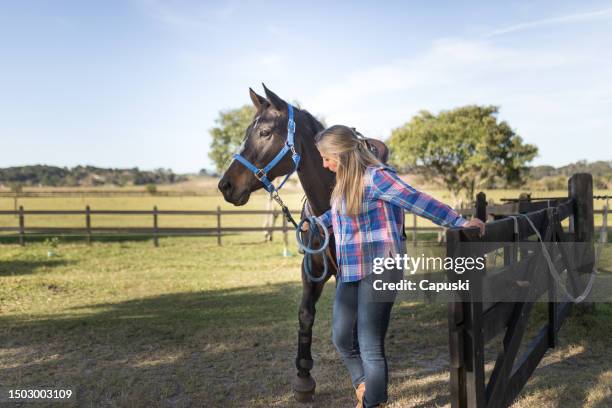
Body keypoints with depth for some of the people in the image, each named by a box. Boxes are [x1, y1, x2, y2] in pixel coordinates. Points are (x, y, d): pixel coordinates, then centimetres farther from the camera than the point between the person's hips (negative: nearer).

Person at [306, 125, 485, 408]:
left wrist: (459, 222, -20)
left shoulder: (374, 177, -15)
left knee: (370, 347, 0)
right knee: (342, 338, 15)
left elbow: (418, 201, -18)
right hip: (348, 272, 9)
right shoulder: (344, 183, 10)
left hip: (377, 272, -9)